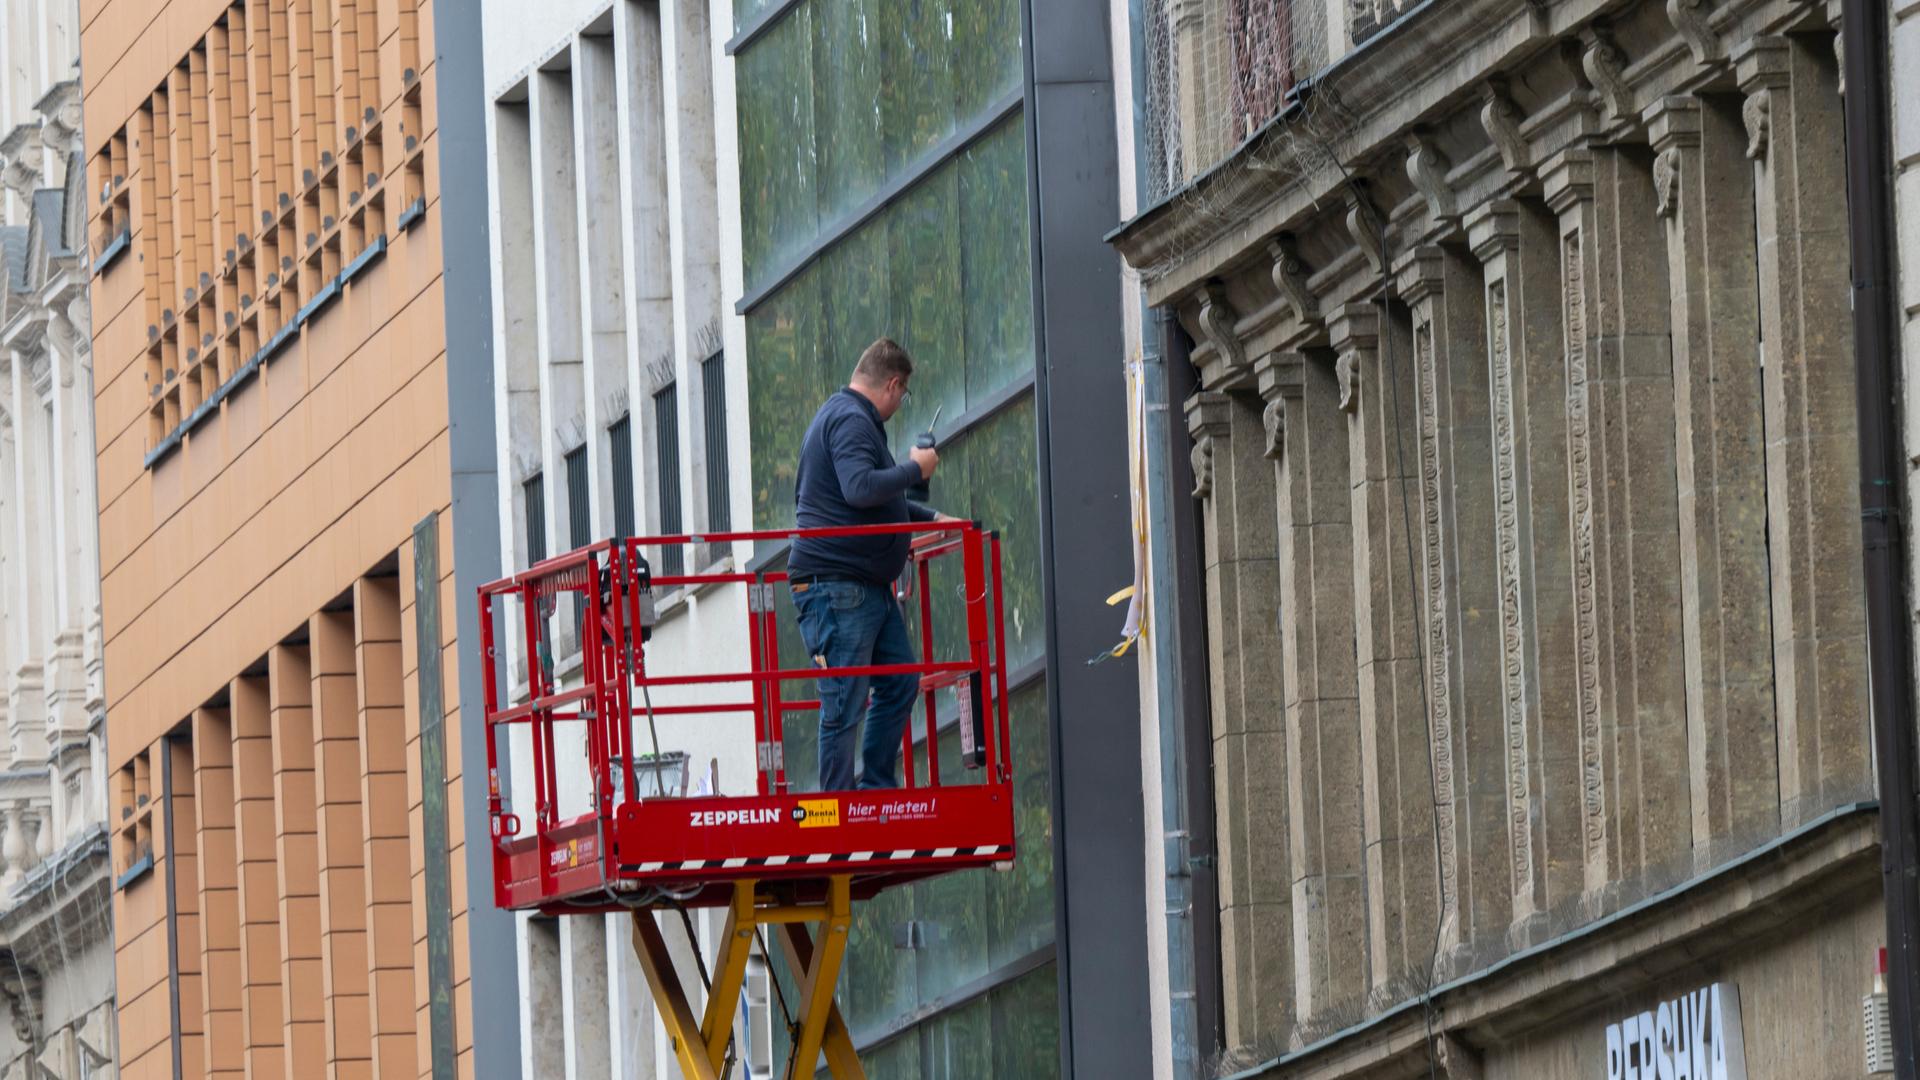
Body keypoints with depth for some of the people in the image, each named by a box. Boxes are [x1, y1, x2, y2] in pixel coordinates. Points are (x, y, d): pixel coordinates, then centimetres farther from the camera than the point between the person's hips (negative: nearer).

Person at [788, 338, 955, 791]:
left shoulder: (855, 419, 22)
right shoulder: (850, 421, -13)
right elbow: (860, 488, -29)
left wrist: (929, 519, 33)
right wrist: (915, 469, -15)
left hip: (869, 585, 11)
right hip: (836, 586, -11)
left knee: (900, 684, 14)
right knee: (845, 703, -8)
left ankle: (878, 789, 18)